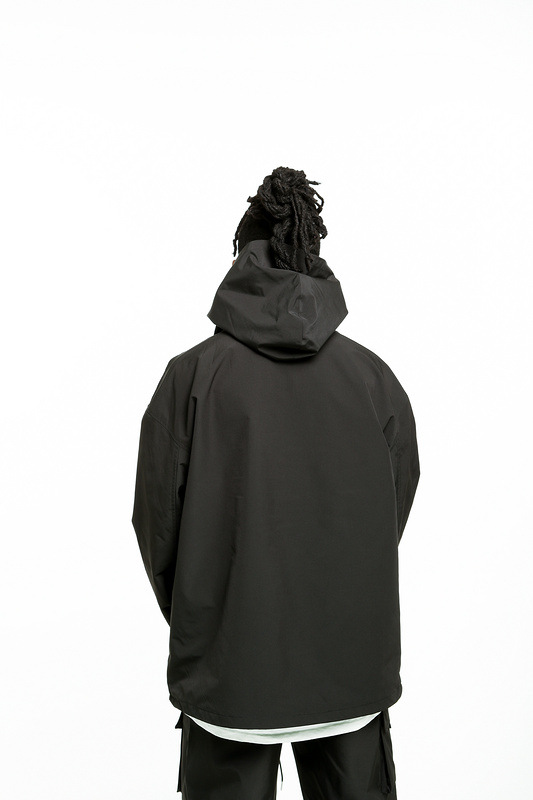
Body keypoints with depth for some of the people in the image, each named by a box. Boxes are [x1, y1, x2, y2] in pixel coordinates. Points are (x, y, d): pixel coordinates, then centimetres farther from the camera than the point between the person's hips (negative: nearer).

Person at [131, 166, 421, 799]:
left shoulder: (194, 375, -12)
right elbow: (400, 498, 3)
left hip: (230, 669, -2)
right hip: (354, 668, 2)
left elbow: (156, 516, -5)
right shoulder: (374, 376, -5)